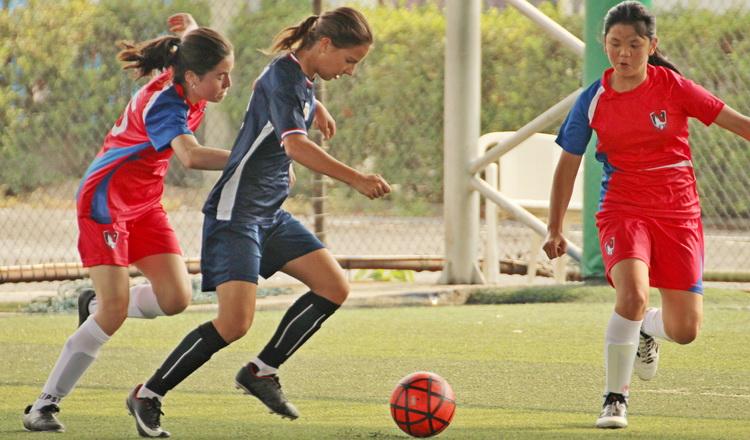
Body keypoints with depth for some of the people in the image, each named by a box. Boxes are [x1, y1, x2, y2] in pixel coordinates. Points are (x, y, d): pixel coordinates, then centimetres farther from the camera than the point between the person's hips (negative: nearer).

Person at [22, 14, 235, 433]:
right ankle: (45, 405, -8)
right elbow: (192, 156, -50)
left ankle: (99, 306, 22)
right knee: (115, 312, -16)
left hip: (145, 205, 8)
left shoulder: (186, 85, -5)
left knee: (175, 298, -6)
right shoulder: (165, 105, -29)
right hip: (106, 201, -8)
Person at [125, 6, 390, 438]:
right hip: (236, 212, -10)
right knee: (236, 323, -17)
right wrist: (357, 179, -40)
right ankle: (148, 395, -3)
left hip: (272, 215, 10)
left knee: (334, 288, 2)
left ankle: (261, 371, 10)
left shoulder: (303, 79, 7)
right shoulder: (283, 77, -20)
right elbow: (296, 144, -35)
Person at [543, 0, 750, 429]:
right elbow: (568, 164, 7)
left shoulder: (673, 88, -8)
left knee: (685, 330, 1)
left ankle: (646, 330, 39)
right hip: (623, 211, -1)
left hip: (678, 213, 1)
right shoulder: (593, 101, -4)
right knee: (632, 296, -28)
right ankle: (615, 398, -10)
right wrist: (555, 229, 6)